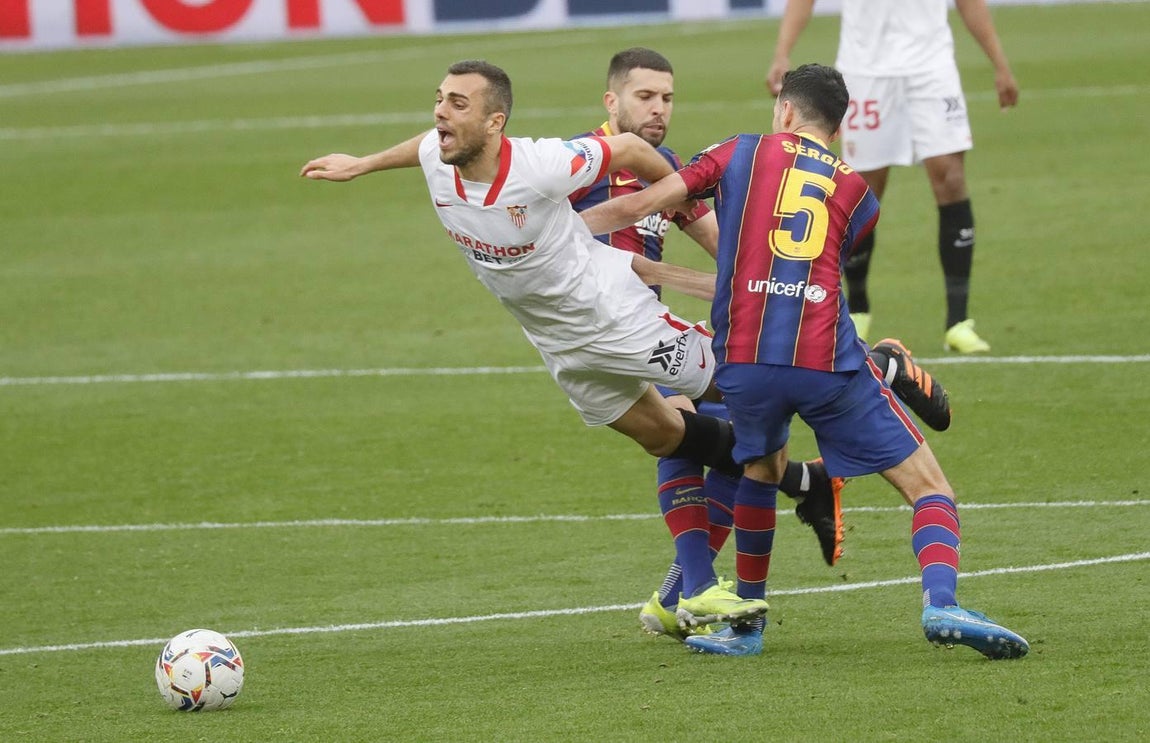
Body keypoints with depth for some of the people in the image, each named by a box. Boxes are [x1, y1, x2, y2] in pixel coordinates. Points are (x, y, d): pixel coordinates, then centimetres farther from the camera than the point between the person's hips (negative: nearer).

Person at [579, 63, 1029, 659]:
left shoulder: (740, 154, 15)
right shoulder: (856, 192, 20)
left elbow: (638, 205, 11)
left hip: (744, 360, 1)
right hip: (828, 361, -1)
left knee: (760, 470, 30)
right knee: (927, 485, 4)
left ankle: (746, 624, 33)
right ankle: (940, 600, -22)